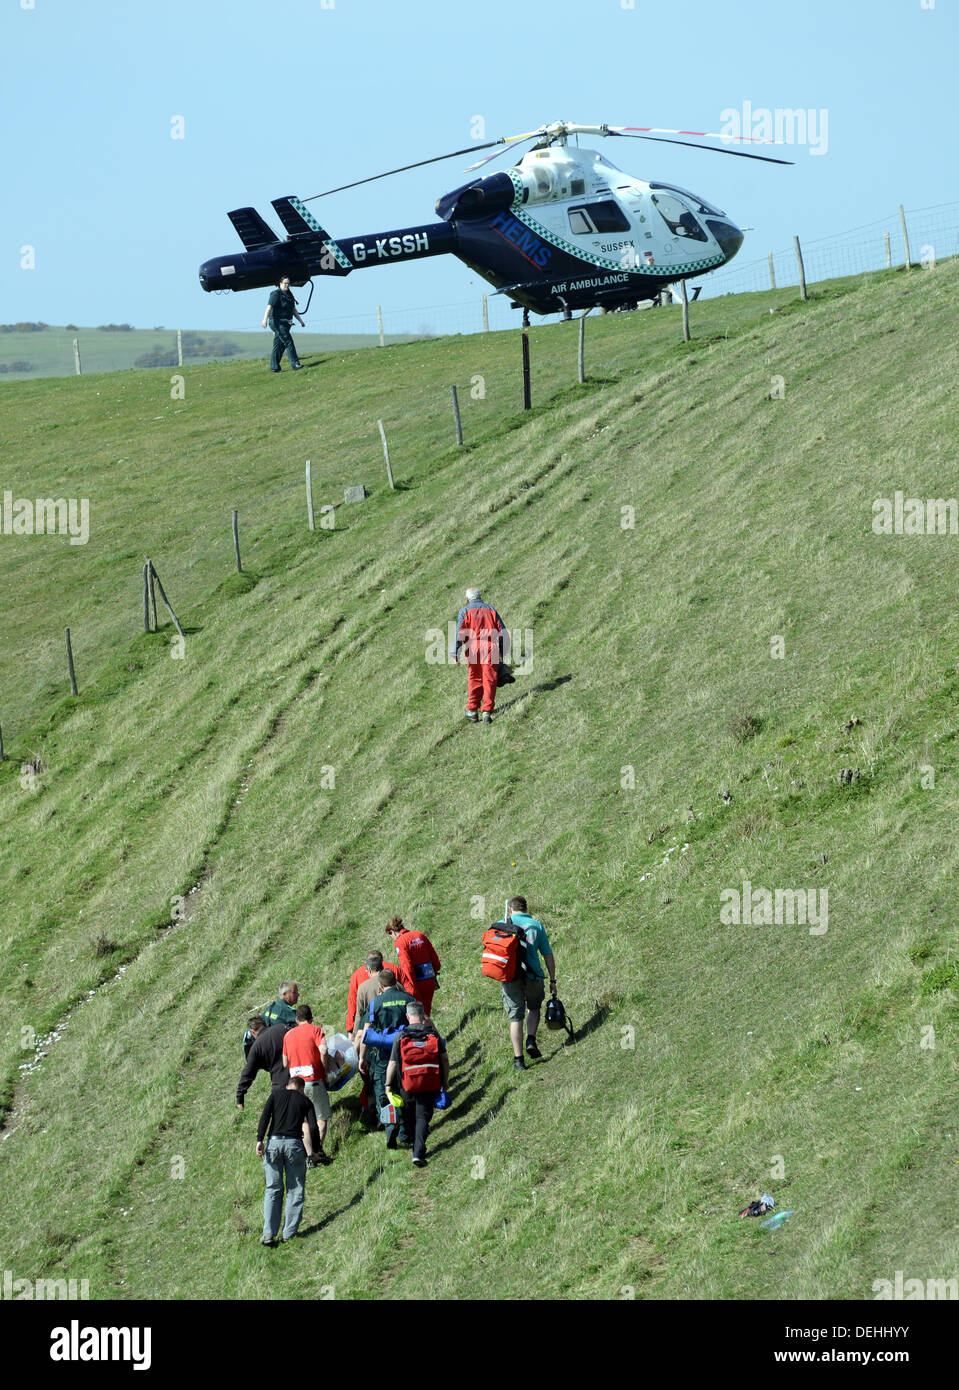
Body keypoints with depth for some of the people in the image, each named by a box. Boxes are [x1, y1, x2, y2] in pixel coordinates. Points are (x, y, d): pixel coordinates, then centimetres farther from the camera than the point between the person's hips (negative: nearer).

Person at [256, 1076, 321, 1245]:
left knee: (273, 1189, 6)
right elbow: (313, 1127, 4)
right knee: (295, 1190, 8)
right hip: (294, 1144, -1)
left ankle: (269, 1233, -3)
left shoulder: (276, 1094, 15)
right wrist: (314, 1151, 12)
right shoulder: (305, 1101, 14)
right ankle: (289, 1233, 4)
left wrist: (259, 1140, -4)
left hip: (274, 1142, 1)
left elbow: (265, 1116, 0)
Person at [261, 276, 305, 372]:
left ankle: (274, 367, 12)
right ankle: (295, 364, -17)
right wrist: (265, 319, -32)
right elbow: (269, 306, -20)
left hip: (285, 323, 9)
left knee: (279, 346, 9)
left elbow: (294, 310, 24)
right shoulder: (276, 294, -9)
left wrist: (301, 320, 23)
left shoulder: (289, 295, 17)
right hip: (277, 322, -9)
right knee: (288, 342, -14)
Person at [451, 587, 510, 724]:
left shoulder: (465, 611, 8)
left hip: (473, 648, 0)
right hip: (490, 648, 0)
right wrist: (504, 652, 16)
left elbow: (460, 633, -4)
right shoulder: (491, 609, 15)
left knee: (474, 680, 13)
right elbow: (503, 632, 11)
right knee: (489, 680, 0)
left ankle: (472, 711, 15)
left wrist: (455, 654, -5)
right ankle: (487, 712, -7)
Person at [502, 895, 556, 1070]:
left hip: (510, 976, -1)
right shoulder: (537, 925, 8)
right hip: (533, 975, 1)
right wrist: (552, 980, 14)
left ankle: (518, 1058, 0)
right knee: (534, 1008, 24)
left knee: (515, 1017, 4)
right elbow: (548, 956, 9)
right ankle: (531, 1040, 4)